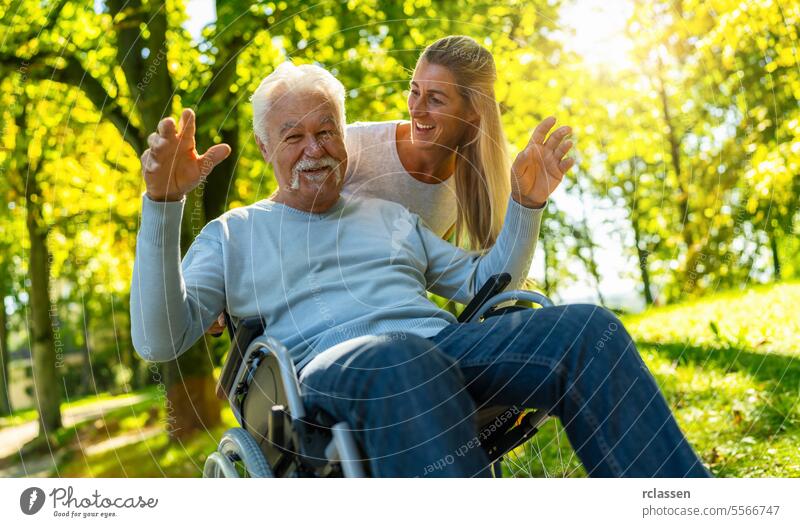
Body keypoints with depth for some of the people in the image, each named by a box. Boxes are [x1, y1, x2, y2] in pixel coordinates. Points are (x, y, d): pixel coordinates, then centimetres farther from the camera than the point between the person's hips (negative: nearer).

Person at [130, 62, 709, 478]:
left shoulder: (389, 215, 29)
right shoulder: (233, 234, 18)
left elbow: (485, 283, 30)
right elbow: (160, 339, 3)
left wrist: (525, 204, 14)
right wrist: (163, 203, -9)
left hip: (444, 344, 5)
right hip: (328, 366, -4)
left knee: (586, 328, -22)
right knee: (402, 360, -42)